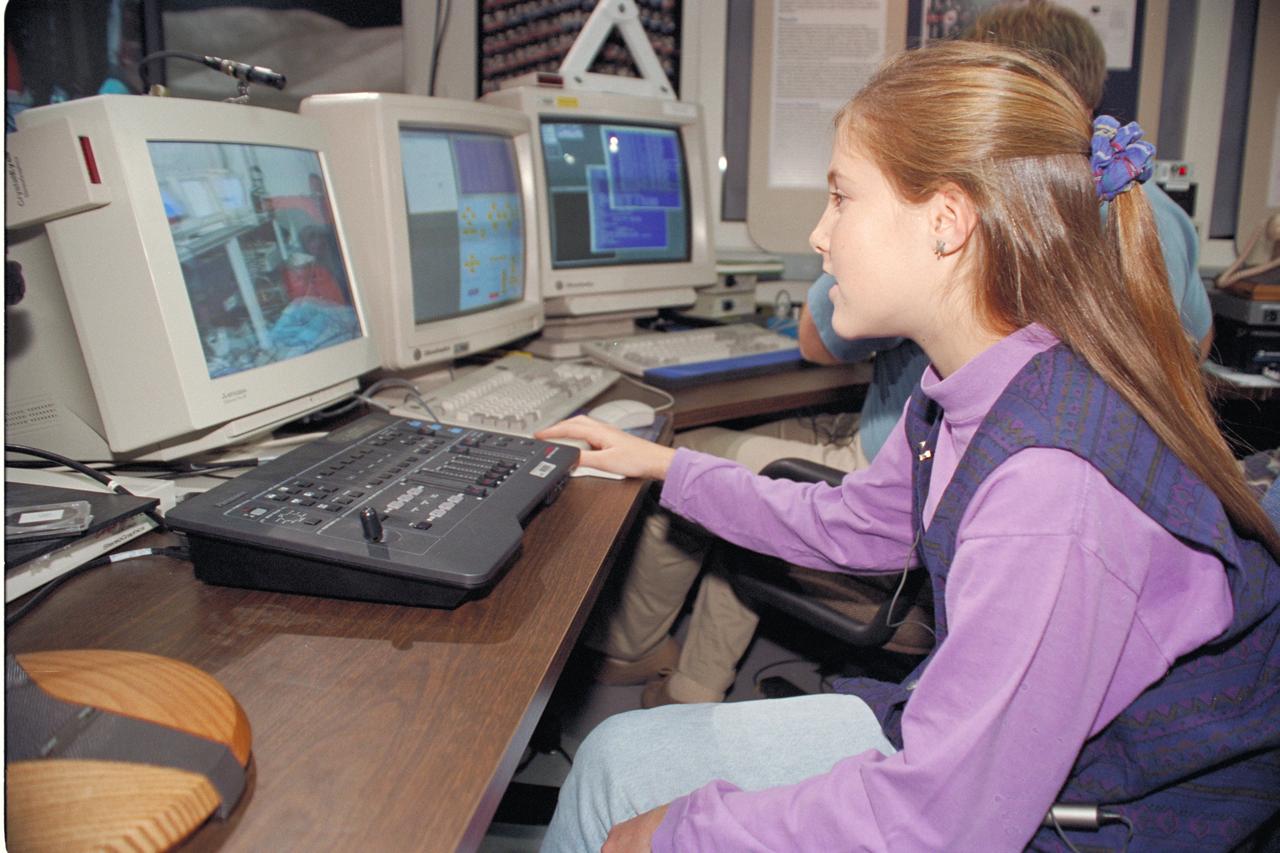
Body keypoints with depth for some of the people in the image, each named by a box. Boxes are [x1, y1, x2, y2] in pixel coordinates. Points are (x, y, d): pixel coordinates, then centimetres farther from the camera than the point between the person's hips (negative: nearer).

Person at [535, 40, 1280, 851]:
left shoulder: (1051, 486, -34)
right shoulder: (969, 394, -5)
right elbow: (850, 524, 13)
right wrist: (665, 465, 19)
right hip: (978, 740, 8)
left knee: (627, 770, -3)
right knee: (620, 754, 6)